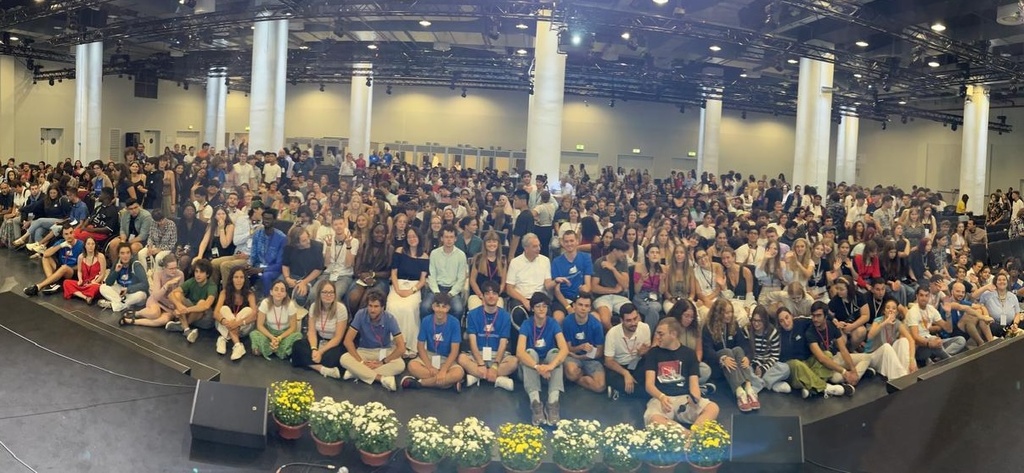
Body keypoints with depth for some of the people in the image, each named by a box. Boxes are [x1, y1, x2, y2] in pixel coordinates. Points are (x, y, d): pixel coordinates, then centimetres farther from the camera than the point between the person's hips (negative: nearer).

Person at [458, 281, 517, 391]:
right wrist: (481, 364, -23)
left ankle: (476, 377, -26)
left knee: (514, 361, -31)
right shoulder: (473, 314, -1)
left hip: (498, 355, 0)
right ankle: (498, 379, -29)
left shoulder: (505, 316, -1)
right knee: (462, 358, -32)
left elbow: (503, 344, -7)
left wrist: (494, 366, -23)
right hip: (477, 354, 0)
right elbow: (473, 342, -8)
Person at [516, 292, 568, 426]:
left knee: (554, 352, -29)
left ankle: (553, 402, -44)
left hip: (548, 364, 1)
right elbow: (520, 352, -27)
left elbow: (564, 349, -24)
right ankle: (535, 402, -45)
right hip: (531, 366, -1)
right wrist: (537, 367, -45)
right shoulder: (526, 324, -12)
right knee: (530, 352, -31)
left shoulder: (553, 324, -9)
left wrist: (551, 366, -43)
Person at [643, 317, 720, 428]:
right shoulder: (653, 353, 9)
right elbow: (649, 384, -1)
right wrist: (661, 397, -24)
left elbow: (694, 384, 4)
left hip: (685, 398, 2)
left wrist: (695, 398, -21)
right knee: (653, 419, -38)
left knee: (713, 408, -29)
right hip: (661, 398, -2)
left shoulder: (689, 354, 12)